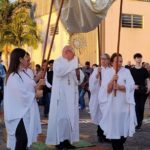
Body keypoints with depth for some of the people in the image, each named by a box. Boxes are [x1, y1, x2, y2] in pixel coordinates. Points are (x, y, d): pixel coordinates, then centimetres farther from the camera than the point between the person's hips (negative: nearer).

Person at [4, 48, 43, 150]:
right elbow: (21, 94, -24)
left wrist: (37, 86, -2)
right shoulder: (13, 76, -18)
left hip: (27, 111, 9)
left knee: (26, 138, 12)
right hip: (19, 113, -9)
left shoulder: (23, 73, 12)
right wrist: (36, 95, -11)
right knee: (22, 139, -9)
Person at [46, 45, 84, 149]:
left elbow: (79, 79, 9)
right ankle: (59, 141, -3)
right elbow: (58, 71, -26)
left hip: (71, 96, 6)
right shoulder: (58, 62, -3)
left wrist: (78, 71, -11)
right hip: (60, 95, -6)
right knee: (60, 117, -8)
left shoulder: (73, 63, 14)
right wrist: (70, 62, -22)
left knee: (71, 117, 6)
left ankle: (67, 140, 12)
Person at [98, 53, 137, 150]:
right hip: (112, 105, -1)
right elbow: (107, 90, -8)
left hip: (124, 105, 1)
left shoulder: (126, 71, 1)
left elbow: (131, 86, -9)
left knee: (124, 127, 8)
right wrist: (112, 80, -25)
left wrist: (120, 87, -24)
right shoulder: (108, 73, 0)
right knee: (114, 127, -2)